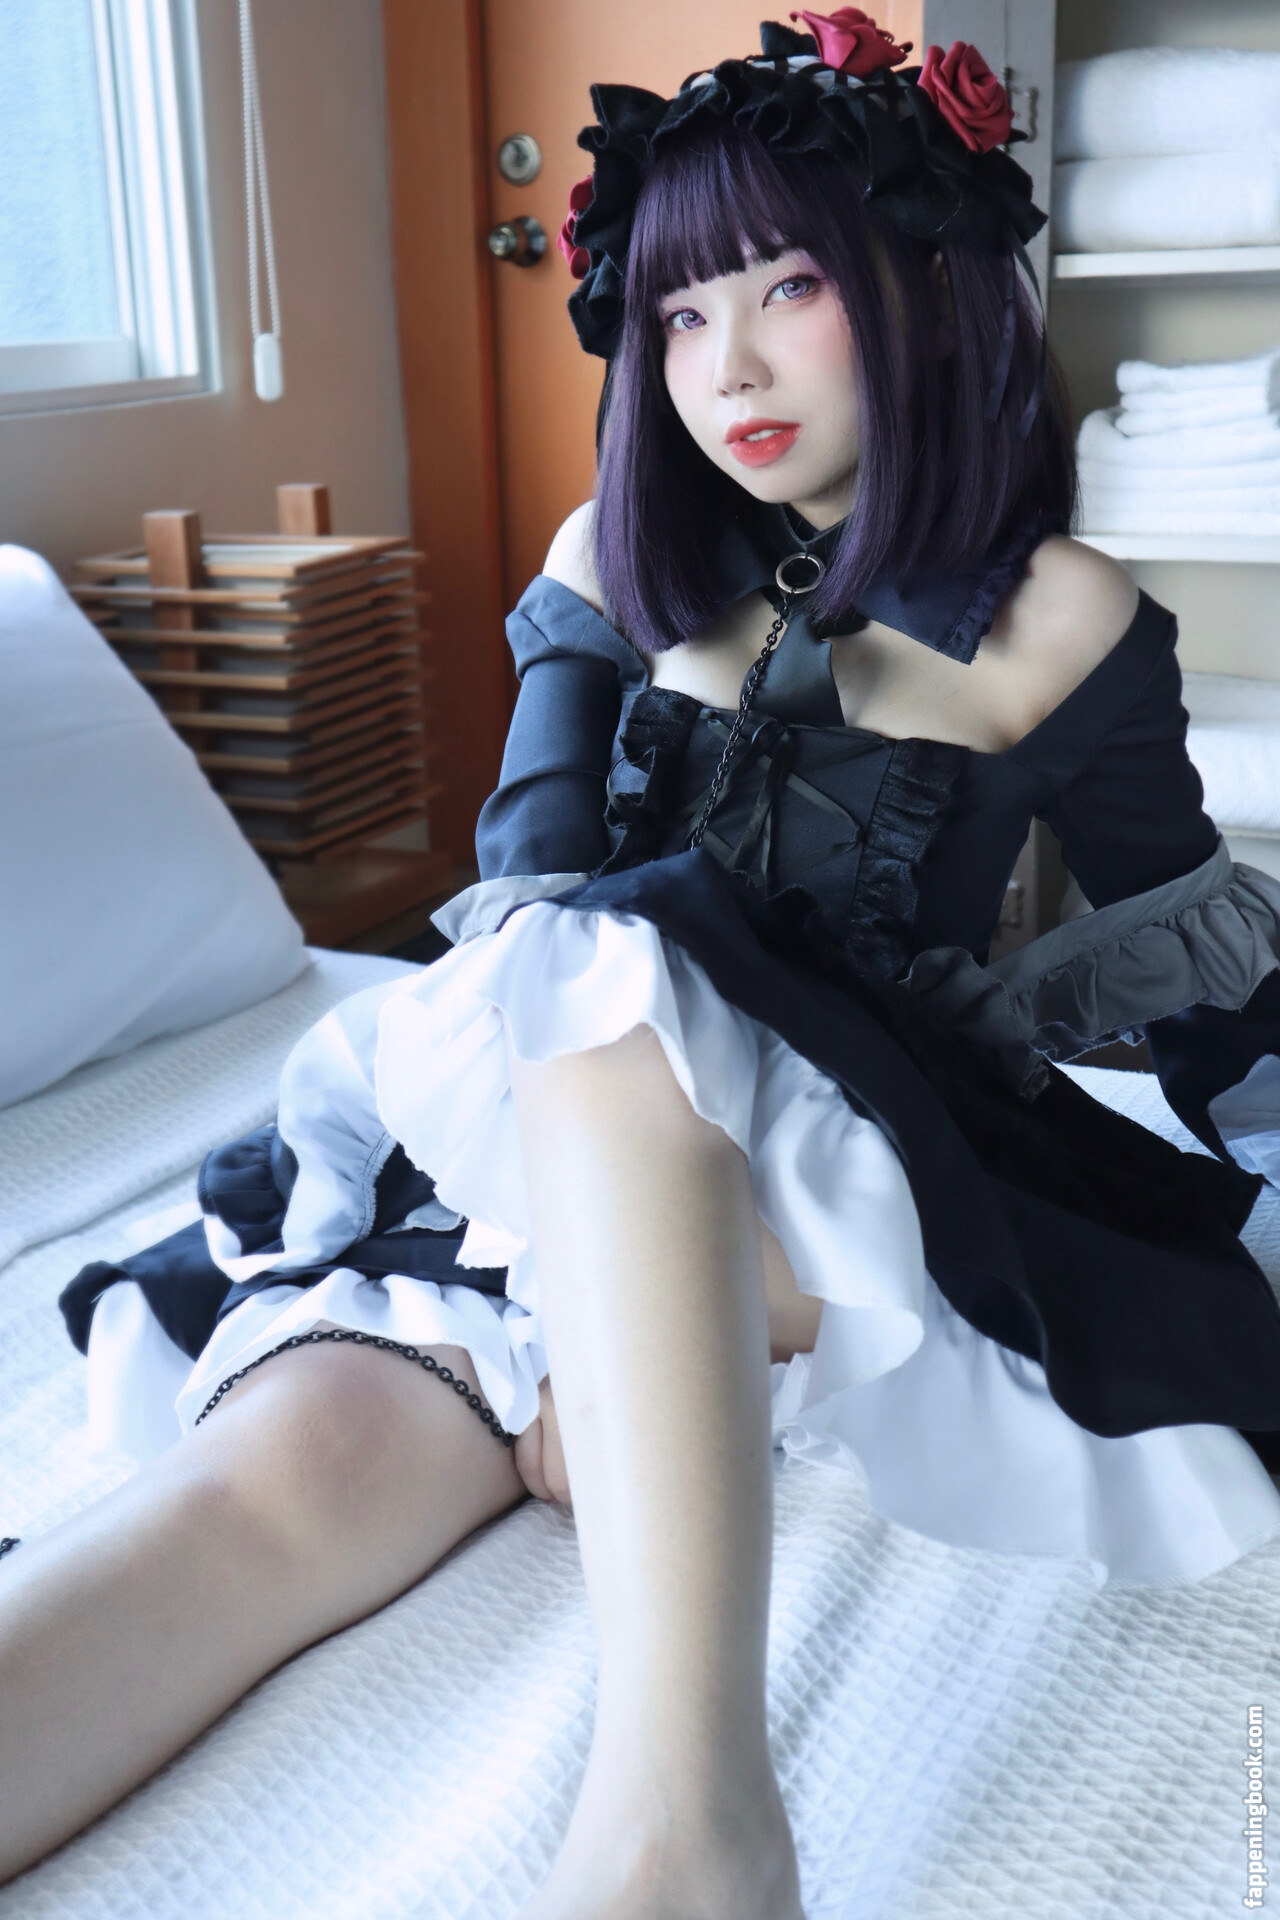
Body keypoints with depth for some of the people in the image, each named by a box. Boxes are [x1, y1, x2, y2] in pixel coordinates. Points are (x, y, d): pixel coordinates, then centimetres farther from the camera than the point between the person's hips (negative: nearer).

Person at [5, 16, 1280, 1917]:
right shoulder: (618, 564, 12)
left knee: (612, 996, -36)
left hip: (863, 1187, -2)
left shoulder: (1057, 618, 3)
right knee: (295, 1452, -26)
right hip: (563, 1154, 3)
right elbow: (525, 886, 5)